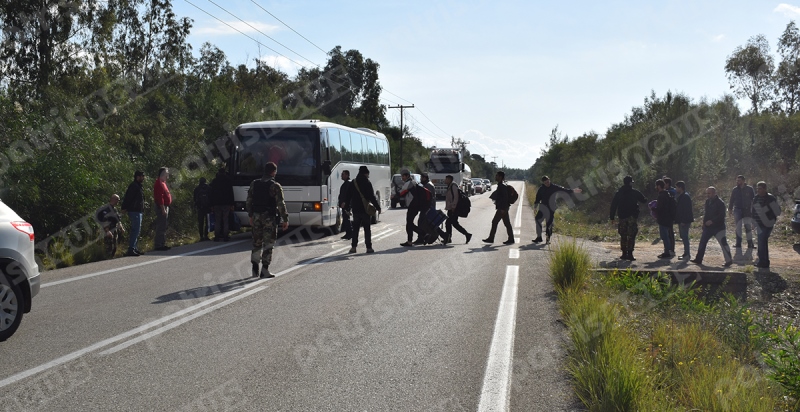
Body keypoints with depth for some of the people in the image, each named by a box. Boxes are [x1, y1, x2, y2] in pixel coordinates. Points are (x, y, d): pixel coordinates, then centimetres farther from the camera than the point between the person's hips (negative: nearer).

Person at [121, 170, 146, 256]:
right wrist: (124, 208, -24)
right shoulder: (134, 186, -14)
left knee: (137, 230, 15)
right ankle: (131, 249, -13)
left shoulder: (138, 186, 18)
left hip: (138, 211, 11)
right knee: (135, 230, -12)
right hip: (134, 211, -11)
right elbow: (128, 198, -21)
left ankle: (135, 248, 22)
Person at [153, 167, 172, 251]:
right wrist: (163, 209, -25)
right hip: (161, 207, -11)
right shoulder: (159, 183, -14)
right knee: (161, 226, -9)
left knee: (163, 226, 14)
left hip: (165, 207, 11)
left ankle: (162, 244, 20)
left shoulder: (163, 183, 19)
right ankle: (159, 245, -8)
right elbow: (160, 197, -21)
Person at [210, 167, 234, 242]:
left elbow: (212, 193, 6)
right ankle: (225, 236, -3)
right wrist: (232, 204, 2)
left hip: (217, 203, 1)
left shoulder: (214, 181, 6)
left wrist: (212, 204, 9)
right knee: (225, 220, 0)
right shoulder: (228, 180, 1)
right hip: (226, 203, -1)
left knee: (217, 221, 4)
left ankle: (217, 236, -1)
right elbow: (231, 193, 0)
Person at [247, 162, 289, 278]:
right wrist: (285, 220, -7)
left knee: (256, 243, 14)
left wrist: (251, 216, 20)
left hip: (256, 217, 5)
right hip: (269, 218, -5)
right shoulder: (275, 186, -10)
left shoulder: (254, 184, 6)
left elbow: (249, 202, 11)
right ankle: (264, 270, -2)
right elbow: (281, 204, -13)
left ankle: (255, 269, 16)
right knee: (268, 244, 1)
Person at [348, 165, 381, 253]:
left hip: (355, 209, 4)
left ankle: (353, 247, 9)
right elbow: (372, 197, -12)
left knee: (355, 228, 12)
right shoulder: (367, 183, -11)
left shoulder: (353, 183, 5)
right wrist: (378, 207, -6)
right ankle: (369, 248, 1)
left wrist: (347, 206, 19)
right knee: (367, 229, 2)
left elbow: (349, 196, 11)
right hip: (365, 209, -4)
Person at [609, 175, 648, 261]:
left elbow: (613, 205, 4)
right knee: (631, 236, -3)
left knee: (623, 236, 11)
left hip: (622, 217, 3)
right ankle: (630, 254, -9)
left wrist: (612, 217, 8)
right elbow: (644, 200, 5)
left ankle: (624, 254, 10)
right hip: (632, 217, -3)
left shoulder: (618, 193, 6)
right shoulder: (635, 192, -3)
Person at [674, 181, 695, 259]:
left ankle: (687, 254, -5)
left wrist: (683, 221, -23)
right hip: (682, 221, 10)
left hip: (684, 221, -10)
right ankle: (686, 253, 19)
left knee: (684, 237, -8)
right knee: (683, 236, 13)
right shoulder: (680, 196, 16)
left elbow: (687, 210, -21)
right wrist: (679, 220, 18)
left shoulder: (686, 197, -15)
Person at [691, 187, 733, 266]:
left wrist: (712, 221, -25)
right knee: (702, 242, 11)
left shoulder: (720, 203, -14)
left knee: (723, 243, -8)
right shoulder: (707, 201, 11)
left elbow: (721, 215, -20)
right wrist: (704, 222, 13)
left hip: (718, 227, -8)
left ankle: (729, 260, -1)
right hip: (708, 227, 8)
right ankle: (698, 259, 20)